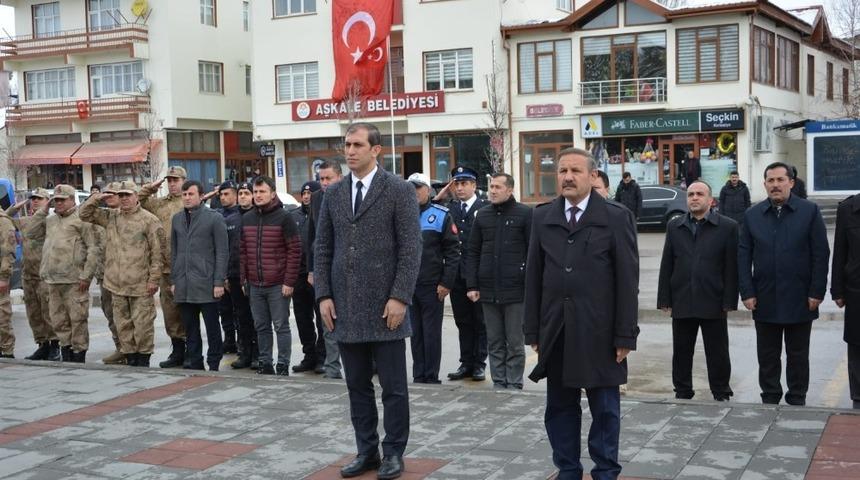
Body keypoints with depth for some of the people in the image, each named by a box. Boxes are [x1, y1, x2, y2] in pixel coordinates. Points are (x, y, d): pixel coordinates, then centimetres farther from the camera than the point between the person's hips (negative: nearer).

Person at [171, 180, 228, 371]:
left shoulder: (214, 218, -2)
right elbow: (174, 251, 17)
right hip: (183, 286, 5)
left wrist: (219, 282, -11)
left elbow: (222, 252, -5)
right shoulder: (177, 219, 13)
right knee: (190, 328, 10)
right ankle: (194, 363, 18)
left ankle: (214, 363, 11)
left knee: (212, 327, 2)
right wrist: (173, 280, 11)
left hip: (206, 283, -5)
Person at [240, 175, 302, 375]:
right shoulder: (247, 219, 11)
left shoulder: (283, 218, -7)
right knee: (261, 327, 11)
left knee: (281, 326, 1)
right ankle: (265, 363, 20)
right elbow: (243, 251, 15)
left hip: (278, 285, -5)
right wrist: (244, 279, 10)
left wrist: (289, 282, -13)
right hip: (254, 285, 6)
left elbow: (295, 250, -9)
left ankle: (283, 365, 7)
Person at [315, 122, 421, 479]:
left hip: (385, 306, -4)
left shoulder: (400, 191, -3)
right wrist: (323, 295, 3)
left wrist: (399, 297, -14)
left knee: (393, 387, 3)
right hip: (345, 308, 5)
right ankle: (366, 451, 22)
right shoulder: (333, 193, 11)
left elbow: (411, 248, -7)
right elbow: (323, 248, 12)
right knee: (357, 386, 11)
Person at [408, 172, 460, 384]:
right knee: (415, 333, 10)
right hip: (407, 285, 3)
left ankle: (431, 377, 11)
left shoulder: (441, 215, -1)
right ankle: (418, 375, 19)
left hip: (432, 287, -3)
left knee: (432, 334, 2)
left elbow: (453, 251, -4)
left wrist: (446, 283, -10)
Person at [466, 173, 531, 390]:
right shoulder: (482, 215, 9)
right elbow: (472, 252, 11)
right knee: (494, 342, 11)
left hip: (515, 290, -4)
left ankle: (514, 386, 12)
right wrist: (472, 285, 4)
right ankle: (498, 384, 19)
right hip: (488, 291, 4)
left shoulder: (525, 214, -4)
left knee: (515, 343, 4)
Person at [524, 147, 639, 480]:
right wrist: (533, 331, 4)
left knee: (605, 409, 7)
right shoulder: (542, 218, 8)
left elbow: (627, 280, -5)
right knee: (560, 407, 11)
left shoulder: (616, 218, -3)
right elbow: (533, 277, 7)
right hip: (555, 331, 3)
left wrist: (625, 335, -9)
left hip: (599, 331, -3)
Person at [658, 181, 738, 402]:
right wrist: (665, 300, 3)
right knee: (681, 352, 10)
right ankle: (682, 393, 23)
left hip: (712, 303, -3)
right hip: (682, 302, 3)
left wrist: (729, 301, -8)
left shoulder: (727, 227, 0)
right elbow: (666, 266, 8)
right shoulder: (674, 227, 9)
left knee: (718, 354, 6)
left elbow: (732, 267, -3)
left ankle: (721, 394, 19)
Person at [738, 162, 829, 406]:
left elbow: (821, 254, -4)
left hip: (799, 300, -2)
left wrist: (816, 292, -8)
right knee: (767, 356, 10)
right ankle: (770, 399, 21)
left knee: (798, 355, 10)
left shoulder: (810, 212, -3)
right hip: (765, 300, 2)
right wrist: (747, 292, -4)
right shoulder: (752, 215, 4)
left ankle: (797, 400, 21)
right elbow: (743, 256, 3)